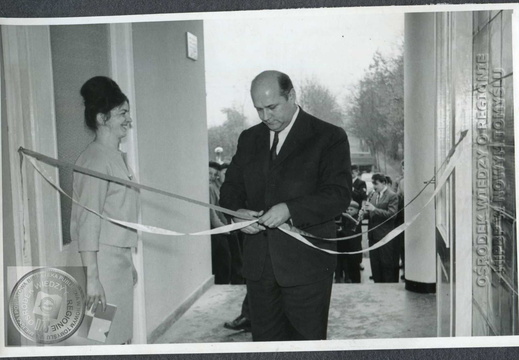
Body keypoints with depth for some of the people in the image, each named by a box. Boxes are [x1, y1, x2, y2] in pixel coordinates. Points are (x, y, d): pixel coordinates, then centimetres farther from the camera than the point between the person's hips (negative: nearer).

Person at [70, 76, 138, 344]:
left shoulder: (117, 156, 12)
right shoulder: (96, 159, -15)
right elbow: (87, 221, -20)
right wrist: (91, 277, -22)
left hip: (119, 258, 9)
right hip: (102, 259, -9)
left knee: (122, 334, 14)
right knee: (106, 338, -2)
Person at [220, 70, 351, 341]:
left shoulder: (329, 138, -5)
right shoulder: (249, 139, 13)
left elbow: (339, 194, -13)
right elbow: (231, 187, 16)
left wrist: (290, 210, -24)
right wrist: (235, 212, -6)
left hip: (306, 265, -5)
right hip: (259, 265, 5)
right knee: (264, 340, 13)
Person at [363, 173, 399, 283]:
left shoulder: (392, 196, -7)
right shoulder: (373, 195, 12)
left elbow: (391, 214, -18)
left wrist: (374, 209, -21)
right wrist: (366, 210, -4)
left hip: (385, 236, -7)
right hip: (373, 235, 7)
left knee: (387, 264, 0)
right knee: (374, 264, 13)